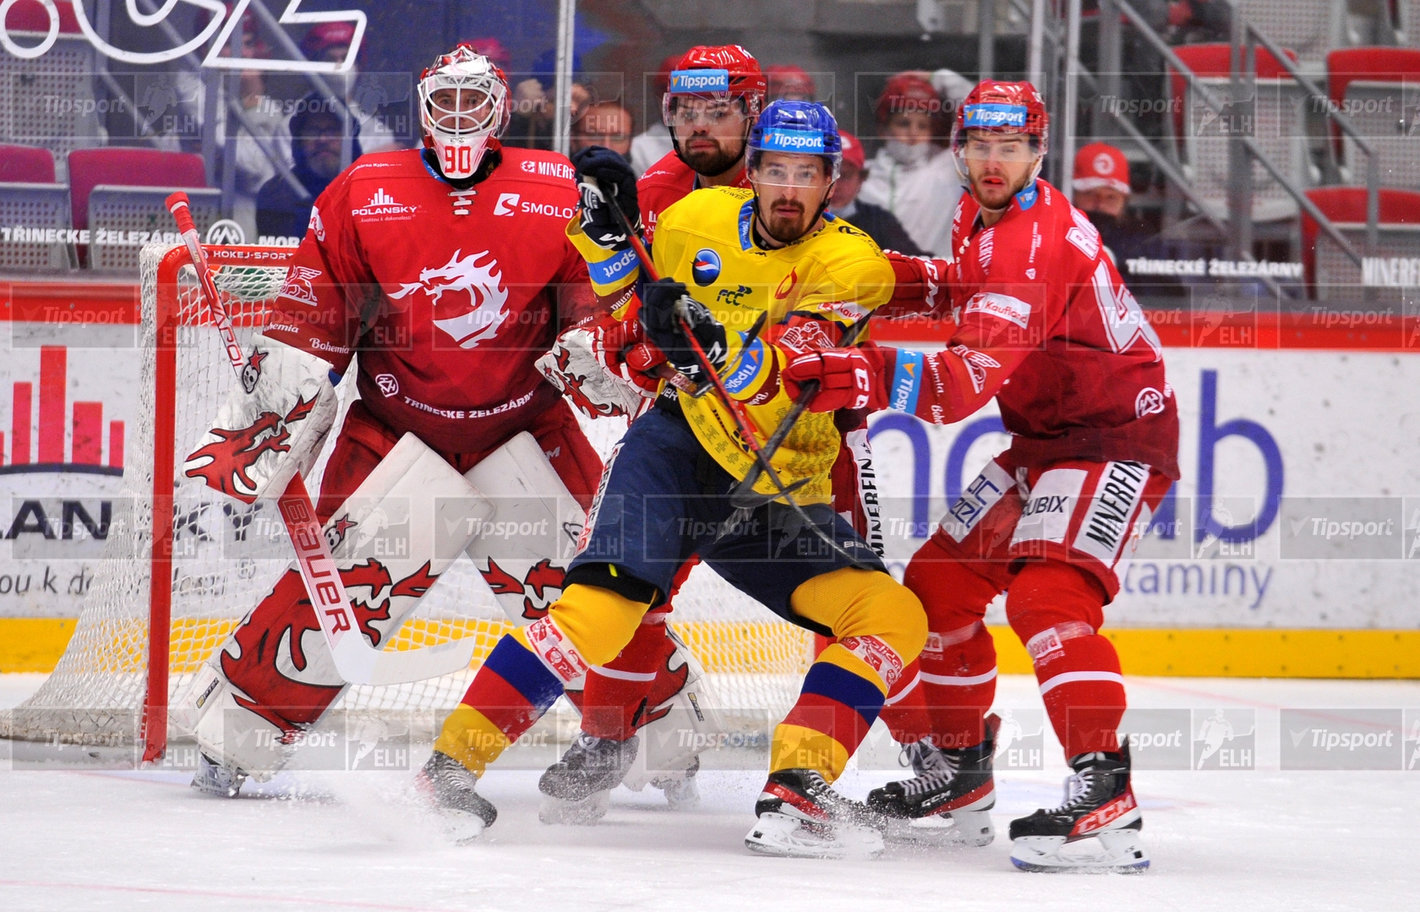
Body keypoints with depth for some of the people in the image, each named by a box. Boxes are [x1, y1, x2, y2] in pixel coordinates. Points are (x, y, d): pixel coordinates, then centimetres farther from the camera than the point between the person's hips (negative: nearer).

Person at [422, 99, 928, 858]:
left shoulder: (851, 263, -10)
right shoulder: (694, 221, 0)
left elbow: (789, 380, -26)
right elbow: (634, 325, 19)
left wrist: (718, 348, -44)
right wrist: (606, 236, 1)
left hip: (776, 491, 1)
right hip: (676, 448, -1)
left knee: (892, 617, -17)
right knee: (606, 603, -25)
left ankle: (795, 794, -18)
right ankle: (454, 758, -21)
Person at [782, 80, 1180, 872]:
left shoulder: (1043, 240, -25)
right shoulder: (981, 221, 7)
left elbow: (979, 377, -38)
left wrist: (876, 376, -50)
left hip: (1118, 433, -10)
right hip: (1045, 435, 10)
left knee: (1046, 591, -29)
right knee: (940, 583, 10)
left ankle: (1107, 796, -36)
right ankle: (959, 772, 24)